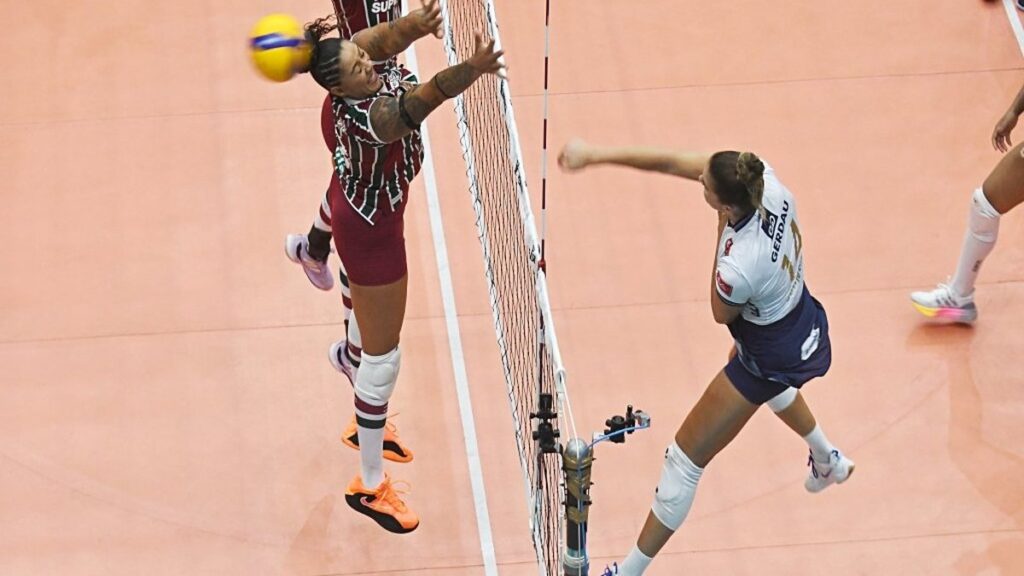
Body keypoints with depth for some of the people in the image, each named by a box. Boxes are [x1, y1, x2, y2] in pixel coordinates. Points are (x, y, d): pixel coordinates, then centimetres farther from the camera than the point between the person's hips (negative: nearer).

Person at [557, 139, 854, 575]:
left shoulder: (739, 267, -43)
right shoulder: (760, 176, -27)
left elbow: (721, 314, -16)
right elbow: (674, 163, -17)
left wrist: (723, 228, -24)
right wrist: (597, 155, -20)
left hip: (769, 357, -8)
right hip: (803, 324, 8)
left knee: (684, 462, 6)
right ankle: (829, 461, 70)